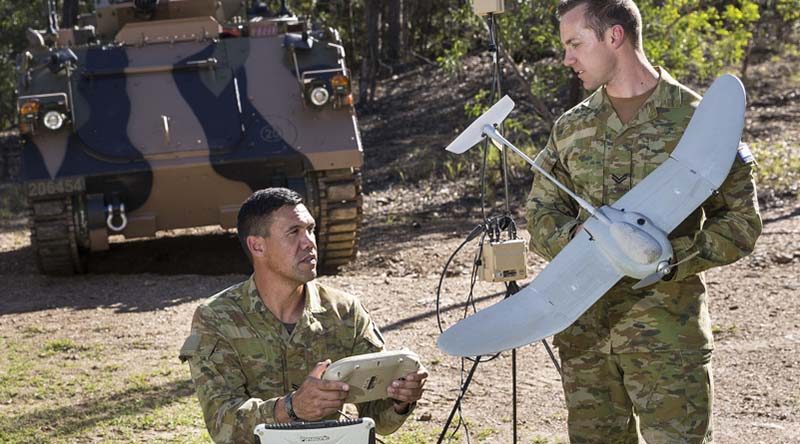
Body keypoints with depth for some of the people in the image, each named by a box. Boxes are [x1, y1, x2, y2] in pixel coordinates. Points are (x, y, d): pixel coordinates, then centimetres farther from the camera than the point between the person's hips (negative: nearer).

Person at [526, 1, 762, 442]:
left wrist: (672, 256, -18)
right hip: (584, 322, 5)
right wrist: (575, 237, -10)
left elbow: (741, 219, -3)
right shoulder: (571, 127, 10)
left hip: (667, 322, -4)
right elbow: (541, 211, 13)